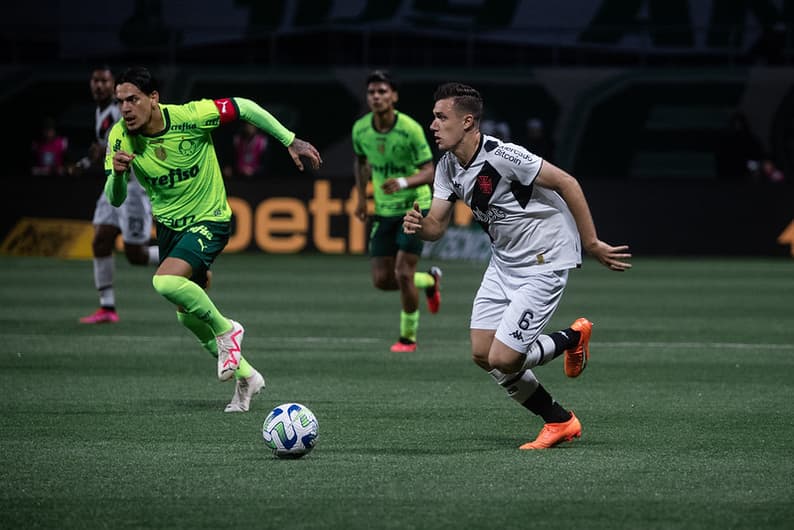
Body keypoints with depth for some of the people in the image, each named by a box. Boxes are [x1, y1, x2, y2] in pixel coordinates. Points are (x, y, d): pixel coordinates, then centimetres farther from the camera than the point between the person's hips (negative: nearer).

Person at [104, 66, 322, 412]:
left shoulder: (190, 117, -24)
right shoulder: (120, 137, -13)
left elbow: (244, 108, -11)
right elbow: (115, 199, -10)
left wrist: (290, 141, -9)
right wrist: (118, 173, -32)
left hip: (209, 221, -6)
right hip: (169, 226, 6)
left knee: (166, 282, -30)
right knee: (187, 316, 13)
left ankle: (225, 329, -5)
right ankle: (245, 375, 33)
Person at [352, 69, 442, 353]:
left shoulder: (410, 129, -19)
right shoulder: (360, 128, -4)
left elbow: (428, 172, -17)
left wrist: (404, 182, -35)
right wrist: (361, 196, 11)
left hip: (414, 206, -5)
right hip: (383, 211, 5)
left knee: (403, 272, -13)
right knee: (382, 280, 0)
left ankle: (408, 336, 8)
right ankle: (430, 280, 32)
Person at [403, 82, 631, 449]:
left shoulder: (502, 156, -25)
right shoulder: (448, 167, 0)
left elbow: (567, 184, -21)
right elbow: (437, 225, 2)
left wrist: (592, 244, -19)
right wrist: (418, 226, -23)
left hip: (544, 263, -9)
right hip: (504, 262, 9)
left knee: (502, 360, -14)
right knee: (482, 355, 2)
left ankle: (573, 339, 15)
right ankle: (558, 422, 19)